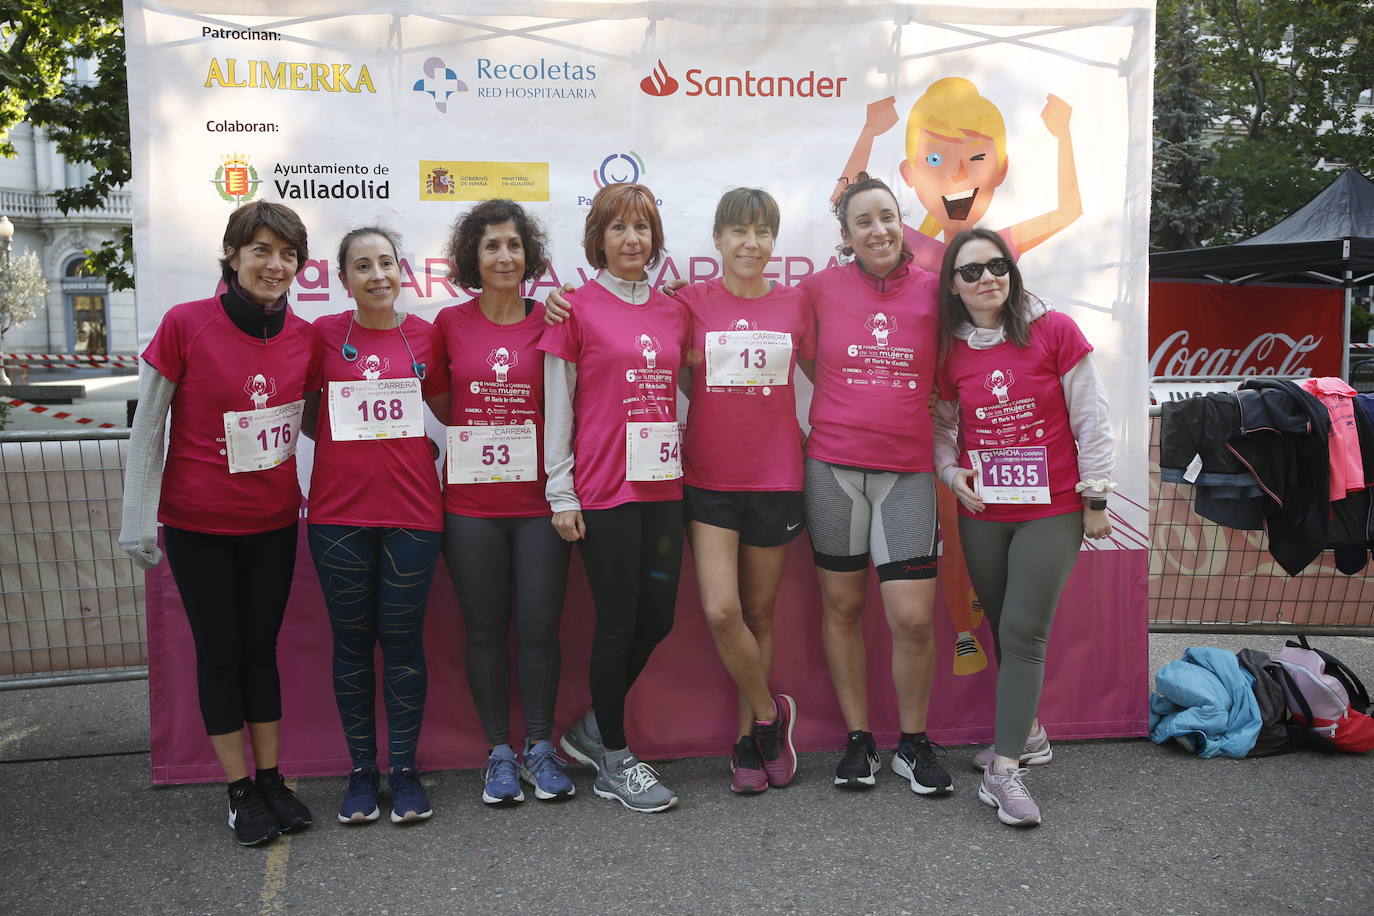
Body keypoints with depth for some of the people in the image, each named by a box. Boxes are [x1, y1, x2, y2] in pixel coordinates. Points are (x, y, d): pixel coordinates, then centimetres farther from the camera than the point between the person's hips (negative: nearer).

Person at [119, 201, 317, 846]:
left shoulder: (305, 337, -3)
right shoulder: (185, 325, -12)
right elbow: (147, 427, -6)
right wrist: (137, 519, -7)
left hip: (274, 521, 3)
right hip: (197, 523, -3)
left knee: (261, 646, 12)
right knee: (220, 650, 6)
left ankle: (271, 779, 24)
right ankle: (240, 790, 19)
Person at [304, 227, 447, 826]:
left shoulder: (425, 336, 4)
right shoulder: (325, 335, 3)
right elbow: (307, 416, 11)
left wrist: (414, 447, 1)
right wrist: (352, 447, -1)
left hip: (411, 512, 0)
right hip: (338, 513, 0)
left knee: (403, 641, 5)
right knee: (351, 641, 8)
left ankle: (404, 769, 18)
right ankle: (361, 770, 21)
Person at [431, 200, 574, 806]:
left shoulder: (550, 320, 2)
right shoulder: (450, 323, 3)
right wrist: (470, 438, -1)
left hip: (538, 500, 0)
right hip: (470, 502, 0)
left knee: (540, 626, 4)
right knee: (485, 629, 8)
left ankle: (541, 747, 21)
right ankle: (499, 751, 22)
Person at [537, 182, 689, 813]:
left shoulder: (672, 312, 12)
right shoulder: (576, 309, -2)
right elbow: (556, 407, -2)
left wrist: (688, 467, 11)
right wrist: (561, 494, -6)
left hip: (662, 484, 5)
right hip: (604, 489, -5)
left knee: (658, 618, 8)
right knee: (618, 622, 0)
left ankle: (593, 727, 30)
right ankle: (614, 761, 18)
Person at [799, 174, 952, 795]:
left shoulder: (932, 290, 2)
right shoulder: (822, 288, 1)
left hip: (908, 471, 0)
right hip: (833, 467, 1)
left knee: (913, 617, -4)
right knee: (842, 605, 9)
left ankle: (914, 743, 18)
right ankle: (858, 739, 24)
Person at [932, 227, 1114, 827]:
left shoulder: (1054, 331, -6)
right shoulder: (951, 351, 4)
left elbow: (1090, 419, -4)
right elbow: (943, 424, 16)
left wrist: (1094, 498, -4)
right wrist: (950, 472, -4)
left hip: (1052, 511, -4)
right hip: (981, 513, 4)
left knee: (1024, 633, -8)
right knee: (1003, 630, 13)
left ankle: (1004, 770, -3)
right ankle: (1027, 734, 33)